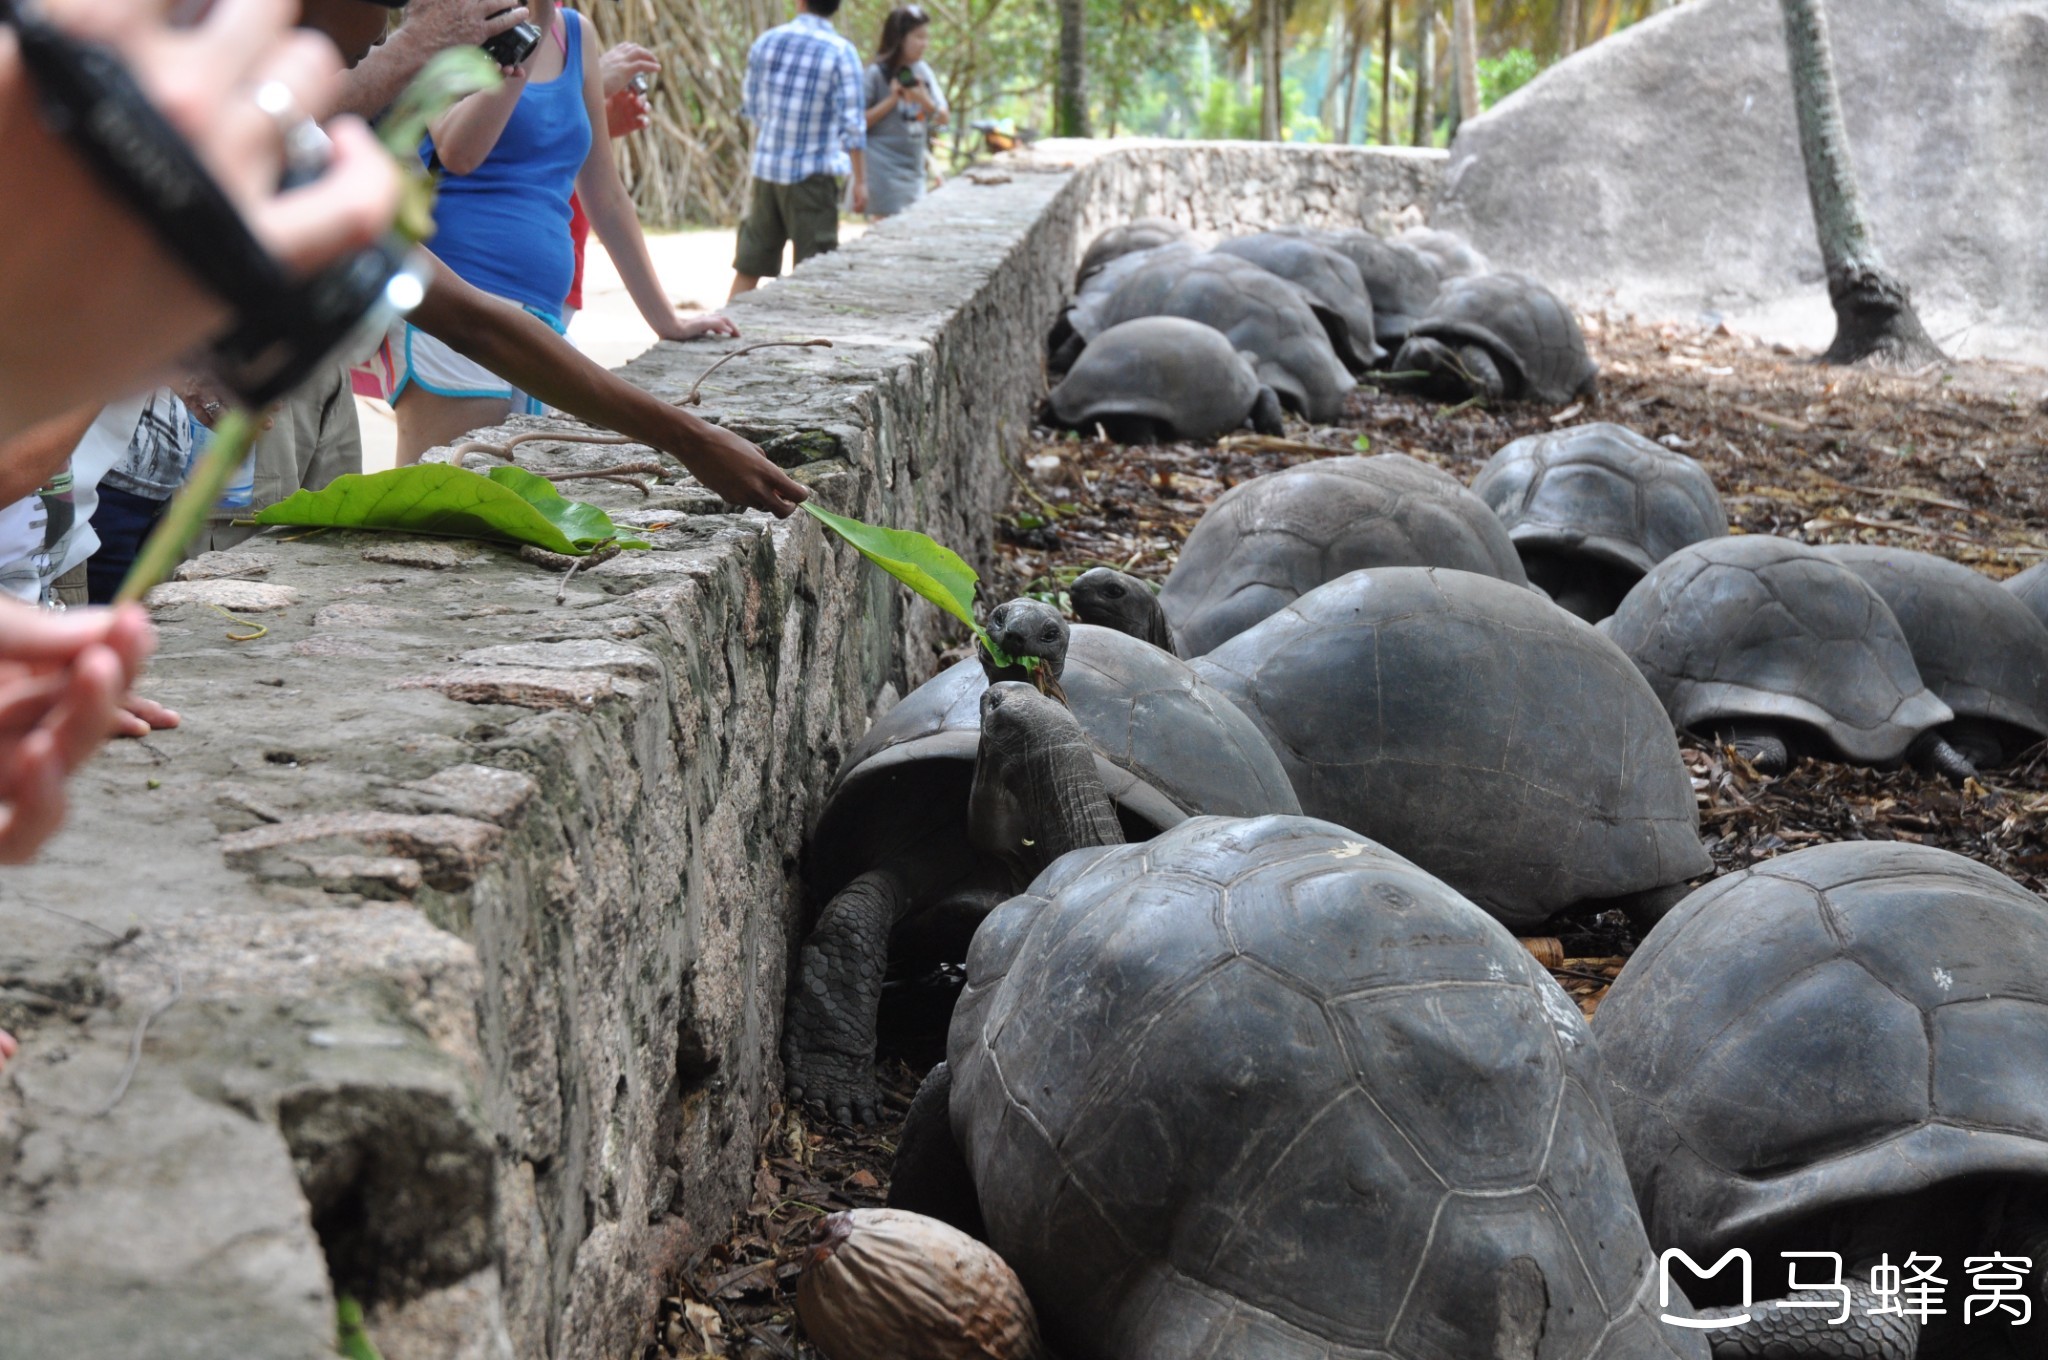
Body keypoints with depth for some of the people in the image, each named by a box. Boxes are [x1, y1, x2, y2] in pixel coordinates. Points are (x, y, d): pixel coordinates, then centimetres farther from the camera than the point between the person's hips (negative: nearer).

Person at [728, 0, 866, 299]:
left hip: (765, 168, 4)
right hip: (813, 173, -4)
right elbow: (852, 124, -13)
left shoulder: (765, 42, 3)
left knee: (749, 265, 12)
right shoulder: (841, 52, -10)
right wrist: (860, 181, -8)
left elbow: (750, 109, 13)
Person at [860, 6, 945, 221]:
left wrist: (925, 101, -10)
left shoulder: (923, 72, 8)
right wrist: (892, 100, -17)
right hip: (885, 169, -6)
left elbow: (943, 118, 9)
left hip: (915, 170, 7)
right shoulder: (877, 73, -10)